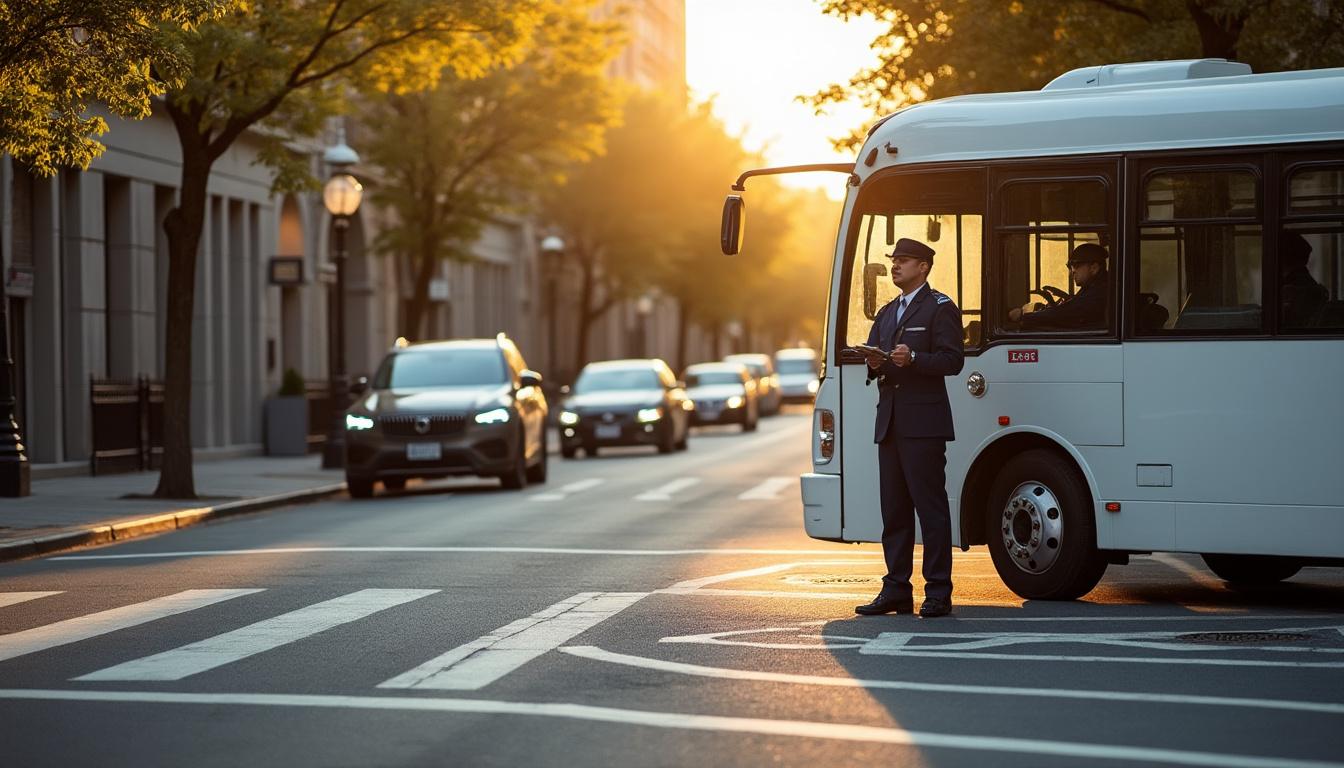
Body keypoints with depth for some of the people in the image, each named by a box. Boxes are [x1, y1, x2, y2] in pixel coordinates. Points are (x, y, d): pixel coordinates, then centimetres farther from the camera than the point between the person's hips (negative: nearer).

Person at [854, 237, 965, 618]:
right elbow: (873, 357, 21)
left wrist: (913, 359, -23)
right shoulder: (886, 313, 23)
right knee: (893, 509, 8)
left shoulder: (940, 308, -1)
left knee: (930, 507, -8)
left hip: (924, 424, -8)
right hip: (889, 425, 8)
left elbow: (952, 360, -9)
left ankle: (938, 593, -6)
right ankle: (896, 590, 11)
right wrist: (874, 364, -2)